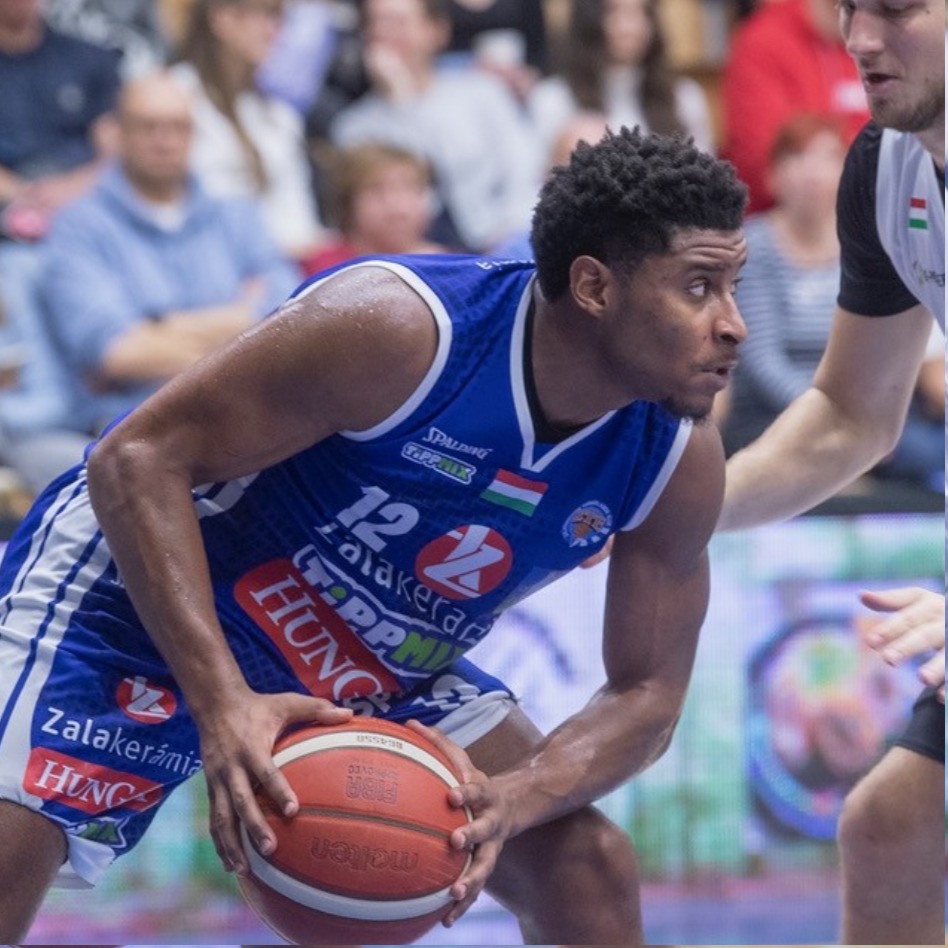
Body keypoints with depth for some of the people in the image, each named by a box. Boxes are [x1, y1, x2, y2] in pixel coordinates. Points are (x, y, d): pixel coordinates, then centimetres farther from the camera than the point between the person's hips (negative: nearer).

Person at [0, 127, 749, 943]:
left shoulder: (679, 463, -14)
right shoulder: (398, 327, -31)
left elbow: (646, 696, -5)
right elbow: (137, 459, -27)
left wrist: (510, 803, -27)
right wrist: (221, 702, -38)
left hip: (384, 674, 5)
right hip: (146, 588, -5)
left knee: (588, 868, -6)